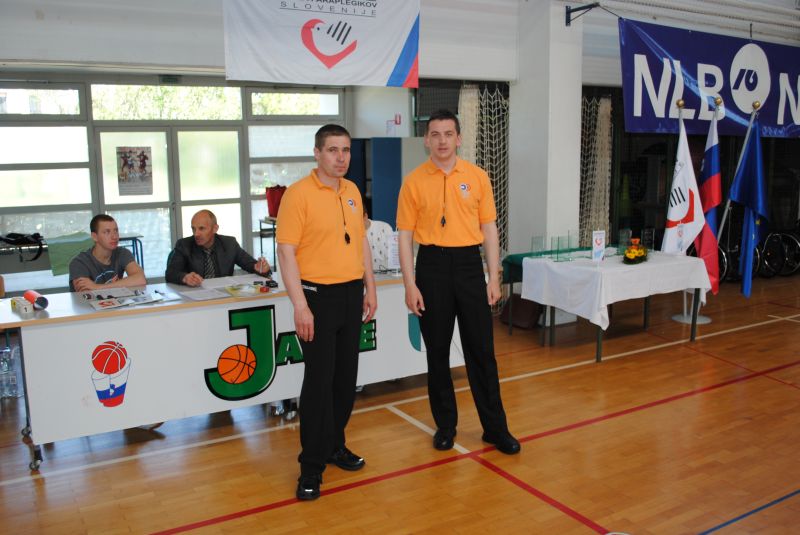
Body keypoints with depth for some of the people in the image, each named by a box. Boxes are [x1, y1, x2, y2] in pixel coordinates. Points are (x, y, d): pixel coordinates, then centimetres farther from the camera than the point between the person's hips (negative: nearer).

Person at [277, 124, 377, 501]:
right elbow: (286, 252, -14)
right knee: (319, 380, -3)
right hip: (318, 296, -6)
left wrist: (369, 289, 14)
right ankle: (311, 466, 10)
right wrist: (300, 305, -19)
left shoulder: (352, 192, 11)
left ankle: (334, 445, 30)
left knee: (346, 378, 13)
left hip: (351, 295, 7)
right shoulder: (298, 193, -11)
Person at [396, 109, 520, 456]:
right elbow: (405, 236, 0)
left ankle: (495, 427, 16)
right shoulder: (414, 181, 0)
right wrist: (410, 285, -7)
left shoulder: (477, 177, 4)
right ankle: (445, 424, 22)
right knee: (437, 351, 7)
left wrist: (494, 277, 1)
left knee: (481, 349, 5)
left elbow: (489, 229, 6)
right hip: (432, 266, -1)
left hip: (469, 264, 1)